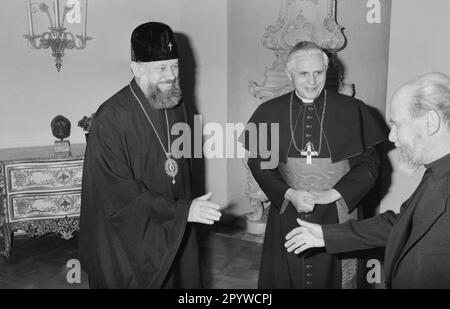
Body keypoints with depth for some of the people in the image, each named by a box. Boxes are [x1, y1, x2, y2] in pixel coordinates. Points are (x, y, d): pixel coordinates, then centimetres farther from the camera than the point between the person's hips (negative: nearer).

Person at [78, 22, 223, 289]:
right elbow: (118, 194, -23)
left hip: (175, 234, 6)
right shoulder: (112, 119, -22)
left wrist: (189, 206, 10)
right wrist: (182, 210, -23)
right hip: (129, 242, -6)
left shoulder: (175, 105, 0)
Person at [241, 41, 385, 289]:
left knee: (331, 277, 9)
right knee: (285, 276, 12)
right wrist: (289, 194, -11)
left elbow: (369, 163, -1)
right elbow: (258, 162, 2)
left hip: (337, 214, -1)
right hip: (286, 213, 1)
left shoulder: (352, 110, -4)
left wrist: (333, 194, -12)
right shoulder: (269, 112, 0)